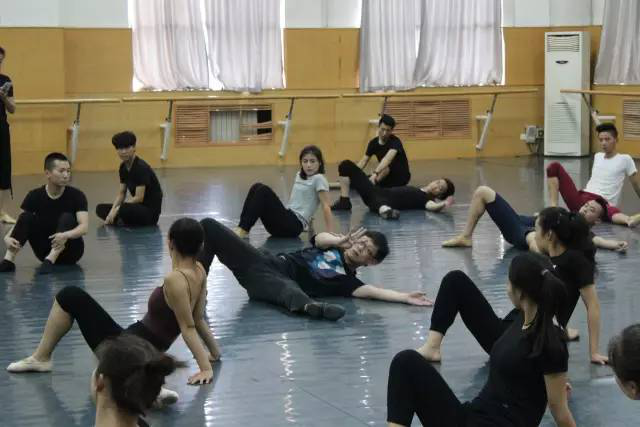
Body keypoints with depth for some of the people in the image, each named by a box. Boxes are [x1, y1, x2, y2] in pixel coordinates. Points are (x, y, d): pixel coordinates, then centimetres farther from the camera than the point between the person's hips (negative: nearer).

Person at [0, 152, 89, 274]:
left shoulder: (76, 195, -13)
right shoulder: (35, 196, -6)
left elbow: (84, 226, -25)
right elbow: (21, 222, -10)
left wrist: (66, 235, -47)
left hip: (70, 250, -2)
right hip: (45, 249, 2)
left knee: (67, 218, -27)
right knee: (26, 217, -18)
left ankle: (50, 261, -42)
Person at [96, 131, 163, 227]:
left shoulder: (141, 167, -21)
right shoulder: (123, 167, 3)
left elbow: (139, 197, -24)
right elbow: (121, 193, 7)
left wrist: (116, 209, -20)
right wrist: (113, 210, -11)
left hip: (150, 211, -8)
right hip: (138, 207, 8)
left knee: (125, 209, -37)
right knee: (100, 209, 1)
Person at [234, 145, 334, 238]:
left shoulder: (318, 179, -4)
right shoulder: (299, 176, 18)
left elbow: (326, 206, -10)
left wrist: (331, 234, -15)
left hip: (294, 225, -7)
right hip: (287, 220, 7)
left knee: (264, 191, -21)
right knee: (257, 187, -8)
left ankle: (243, 230, -24)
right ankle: (242, 228, -16)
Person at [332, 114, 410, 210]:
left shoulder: (395, 142, -22)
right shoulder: (373, 143, -1)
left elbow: (388, 158, -41)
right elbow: (363, 161, -1)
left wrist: (375, 173, -58)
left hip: (400, 177, -7)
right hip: (385, 178, 7)